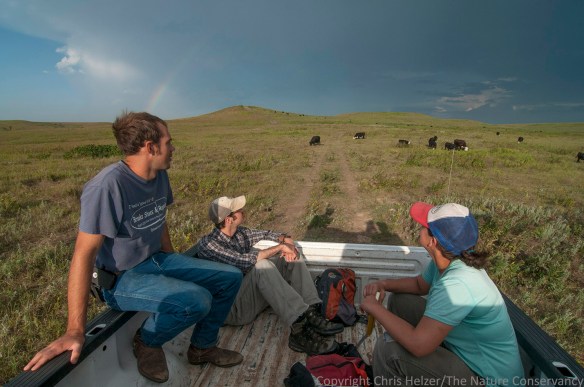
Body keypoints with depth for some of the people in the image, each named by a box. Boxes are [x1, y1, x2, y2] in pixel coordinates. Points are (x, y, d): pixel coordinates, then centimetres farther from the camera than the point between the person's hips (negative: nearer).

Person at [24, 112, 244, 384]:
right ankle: (147, 341, 1)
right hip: (123, 278, -8)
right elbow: (84, 253, -27)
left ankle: (203, 347, 21)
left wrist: (175, 266, 19)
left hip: (159, 261, 8)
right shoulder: (108, 185, -27)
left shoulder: (160, 176, -2)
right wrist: (75, 331, -26)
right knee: (197, 300, -32)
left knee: (231, 278, 2)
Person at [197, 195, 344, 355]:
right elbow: (243, 261, -30)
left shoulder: (240, 233, 5)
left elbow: (267, 234, 16)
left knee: (292, 257, -4)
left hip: (253, 293, 8)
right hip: (233, 308, -8)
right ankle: (300, 331, -36)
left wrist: (287, 241, -6)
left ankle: (312, 313, -18)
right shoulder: (207, 244, -17)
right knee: (262, 266, -34)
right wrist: (279, 247, -22)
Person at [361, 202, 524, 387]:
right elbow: (420, 284, 11)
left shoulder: (457, 285, -35)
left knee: (388, 349, -21)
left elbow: (419, 345, -36)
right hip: (462, 343, 8)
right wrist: (384, 284, -6)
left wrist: (375, 308, -24)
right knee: (399, 301, 6)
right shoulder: (449, 260, -9)